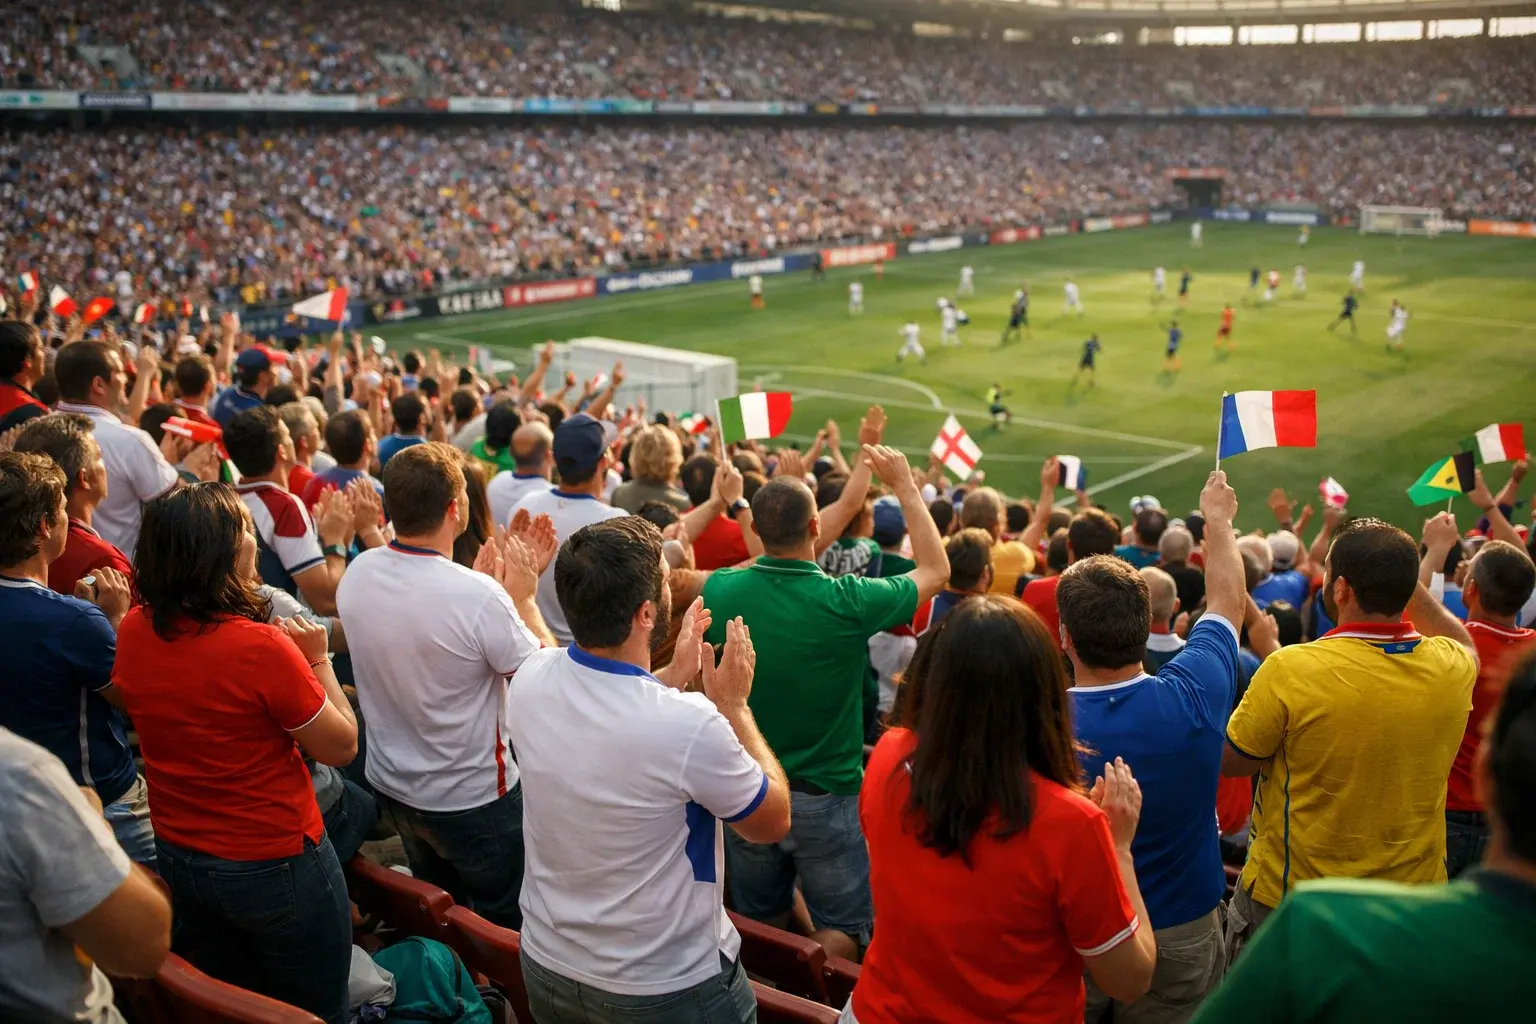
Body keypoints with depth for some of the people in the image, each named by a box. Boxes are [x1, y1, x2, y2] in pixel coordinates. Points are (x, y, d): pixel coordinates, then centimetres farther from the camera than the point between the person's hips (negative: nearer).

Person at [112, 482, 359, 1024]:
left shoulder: (133, 631, -7)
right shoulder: (260, 647, -27)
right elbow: (341, 746, -17)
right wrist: (317, 659, -6)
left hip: (178, 858, 7)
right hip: (274, 867, -6)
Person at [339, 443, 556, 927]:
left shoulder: (356, 574, -12)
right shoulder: (478, 596, -32)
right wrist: (523, 596, -10)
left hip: (391, 784, 7)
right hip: (473, 798, -6)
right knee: (505, 925, 17)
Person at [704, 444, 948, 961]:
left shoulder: (721, 591, -13)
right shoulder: (847, 602, -22)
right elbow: (936, 570, -4)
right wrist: (904, 485, 4)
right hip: (826, 797, -4)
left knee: (759, 924, 22)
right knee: (842, 929, 12)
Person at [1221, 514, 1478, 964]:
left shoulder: (1289, 670, -26)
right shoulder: (1451, 667, -11)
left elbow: (1230, 762, -11)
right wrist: (1399, 575, 13)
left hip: (1288, 898, -4)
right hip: (1413, 898, 4)